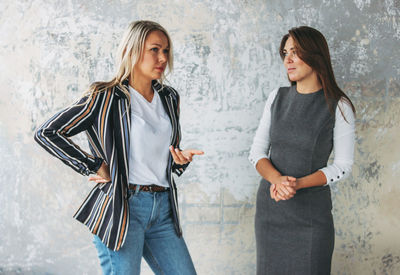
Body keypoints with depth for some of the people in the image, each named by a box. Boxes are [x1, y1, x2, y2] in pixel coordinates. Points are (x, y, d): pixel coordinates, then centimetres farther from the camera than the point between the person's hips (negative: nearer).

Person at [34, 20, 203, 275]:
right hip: (122, 207, -6)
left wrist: (181, 159, 1)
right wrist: (94, 167, -8)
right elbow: (47, 133, -6)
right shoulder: (106, 98, -6)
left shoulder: (169, 98, 13)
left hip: (163, 209, 6)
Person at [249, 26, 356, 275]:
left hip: (311, 210, -3)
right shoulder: (277, 98, 4)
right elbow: (257, 152, 3)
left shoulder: (339, 106, -7)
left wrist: (299, 184, -20)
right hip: (270, 206, 4)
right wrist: (277, 180, -18)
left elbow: (343, 165, -6)